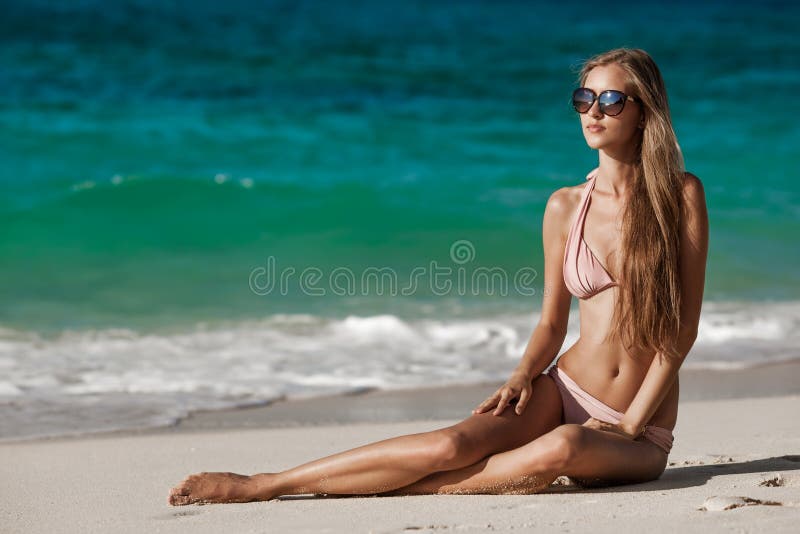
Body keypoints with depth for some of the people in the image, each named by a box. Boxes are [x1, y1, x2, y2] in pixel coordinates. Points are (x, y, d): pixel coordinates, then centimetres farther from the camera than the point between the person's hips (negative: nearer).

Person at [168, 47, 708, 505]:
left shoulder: (681, 194, -3)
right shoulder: (566, 207, 5)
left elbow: (683, 325, -5)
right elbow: (551, 325, 10)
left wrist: (631, 423, -11)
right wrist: (521, 378, -11)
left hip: (642, 434, -2)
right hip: (564, 392, 2)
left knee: (561, 449, -38)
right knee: (452, 444, -26)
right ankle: (258, 484, -24)